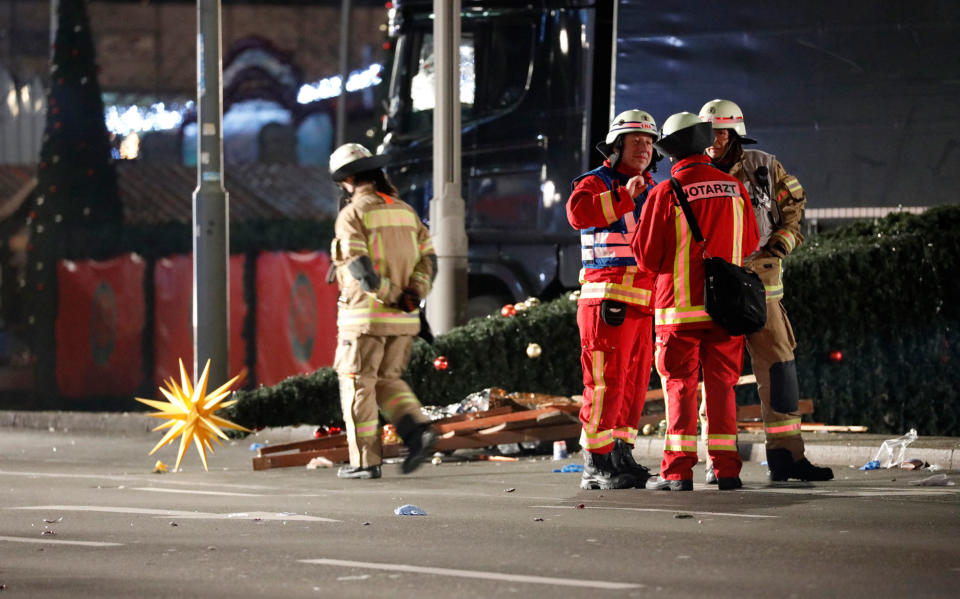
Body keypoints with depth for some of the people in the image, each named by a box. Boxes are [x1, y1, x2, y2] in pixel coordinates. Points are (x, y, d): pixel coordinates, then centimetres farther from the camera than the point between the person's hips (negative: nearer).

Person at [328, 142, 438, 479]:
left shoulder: (352, 215, -9)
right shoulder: (404, 211, 13)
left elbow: (360, 268, -20)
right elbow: (427, 259, 7)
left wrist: (390, 296, -14)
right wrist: (413, 295, -5)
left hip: (366, 316, -6)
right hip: (403, 321, 6)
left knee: (357, 385, 3)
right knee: (387, 380, 18)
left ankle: (365, 461, 2)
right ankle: (417, 430, -5)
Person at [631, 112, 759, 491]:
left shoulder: (665, 194, -9)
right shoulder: (735, 189, 3)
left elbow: (646, 257, -6)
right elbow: (750, 248, 12)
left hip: (681, 306, -3)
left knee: (680, 387, 2)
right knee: (721, 385, 8)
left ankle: (678, 470, -2)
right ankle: (726, 469, 4)